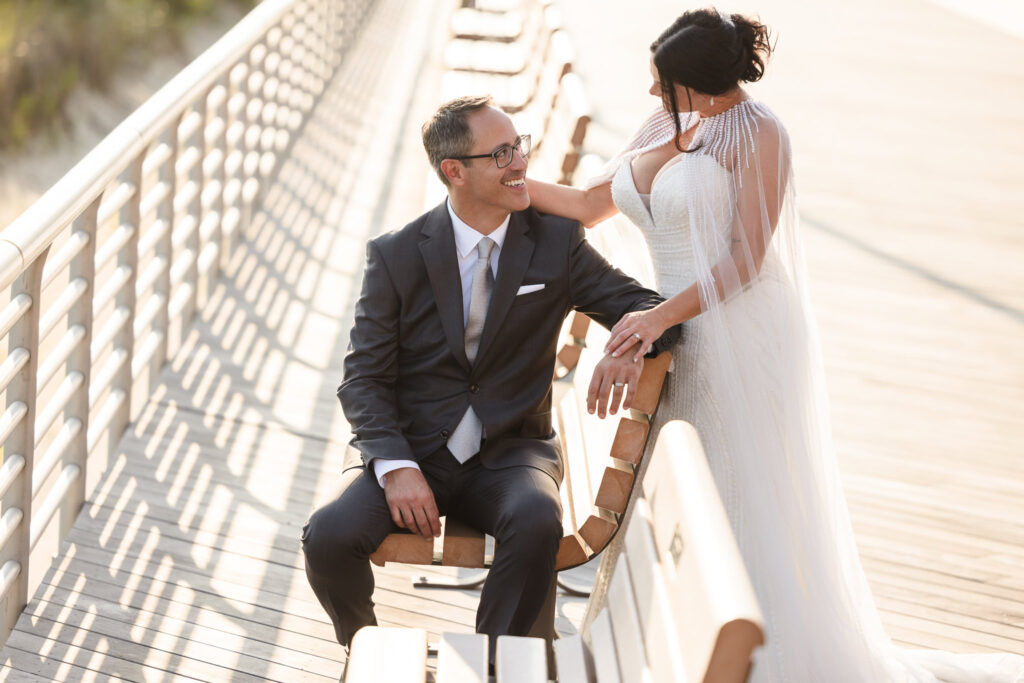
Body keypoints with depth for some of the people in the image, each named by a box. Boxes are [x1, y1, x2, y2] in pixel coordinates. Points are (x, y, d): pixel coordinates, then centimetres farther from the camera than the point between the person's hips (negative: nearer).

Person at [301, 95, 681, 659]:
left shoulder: (556, 242, 1)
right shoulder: (396, 257, -2)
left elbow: (651, 308, -1)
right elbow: (363, 379, -3)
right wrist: (396, 467, -20)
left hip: (509, 454, 0)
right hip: (410, 448, 0)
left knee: (537, 523, -34)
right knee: (330, 536, -26)